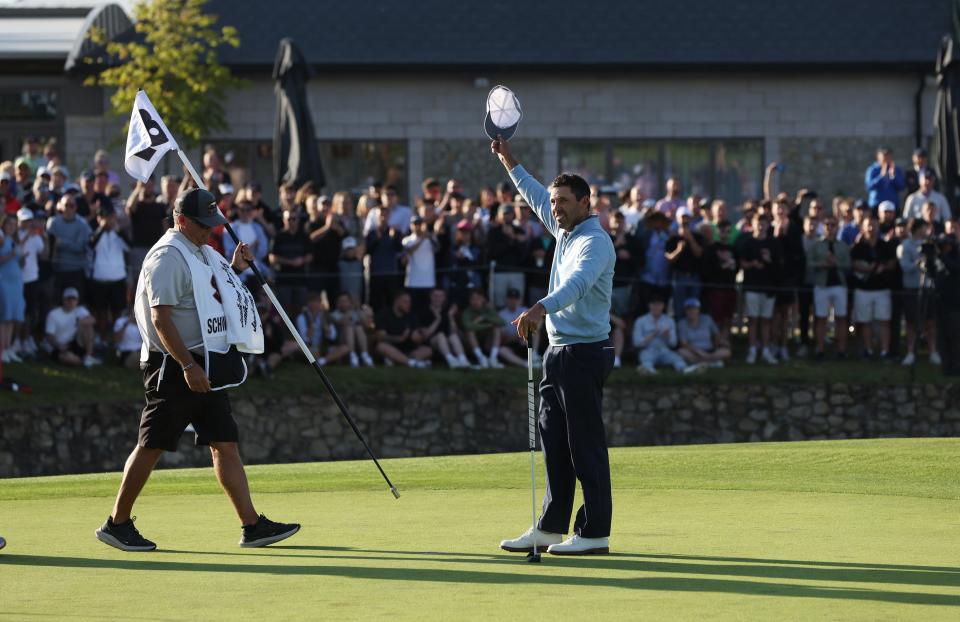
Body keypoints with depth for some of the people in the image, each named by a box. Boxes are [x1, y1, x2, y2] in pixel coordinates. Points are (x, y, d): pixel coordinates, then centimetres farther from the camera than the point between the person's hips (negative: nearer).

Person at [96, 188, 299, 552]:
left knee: (225, 443, 5)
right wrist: (188, 365, -24)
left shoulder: (200, 252, 16)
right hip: (172, 363, -9)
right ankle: (117, 524, 4)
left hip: (201, 364, 9)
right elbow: (161, 317, -20)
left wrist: (234, 270, 16)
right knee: (152, 445, -5)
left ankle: (252, 525, 4)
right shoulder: (167, 256, -14)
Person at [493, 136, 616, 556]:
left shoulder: (595, 242, -16)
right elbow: (535, 194, 33)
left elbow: (576, 283, -36)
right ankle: (551, 527, 17)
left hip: (585, 352, -10)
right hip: (559, 350, 10)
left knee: (586, 445, -8)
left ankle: (595, 533, -6)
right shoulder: (565, 230, 13)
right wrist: (507, 159, 34)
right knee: (553, 442, 11)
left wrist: (539, 309, -51)